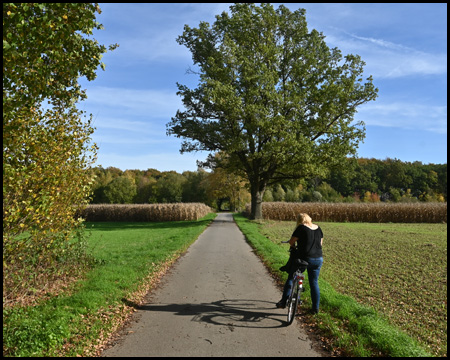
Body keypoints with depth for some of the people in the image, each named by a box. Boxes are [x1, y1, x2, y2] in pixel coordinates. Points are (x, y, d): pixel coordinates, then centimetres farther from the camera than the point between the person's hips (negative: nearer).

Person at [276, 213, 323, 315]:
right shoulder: (318, 228, 8)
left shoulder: (301, 228, -10)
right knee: (314, 283, 15)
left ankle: (283, 302, 15)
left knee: (290, 278, 12)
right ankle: (316, 308, 19)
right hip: (318, 259, 5)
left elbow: (291, 241, -8)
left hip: (304, 258, -5)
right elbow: (320, 242, 17)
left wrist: (293, 246, 14)